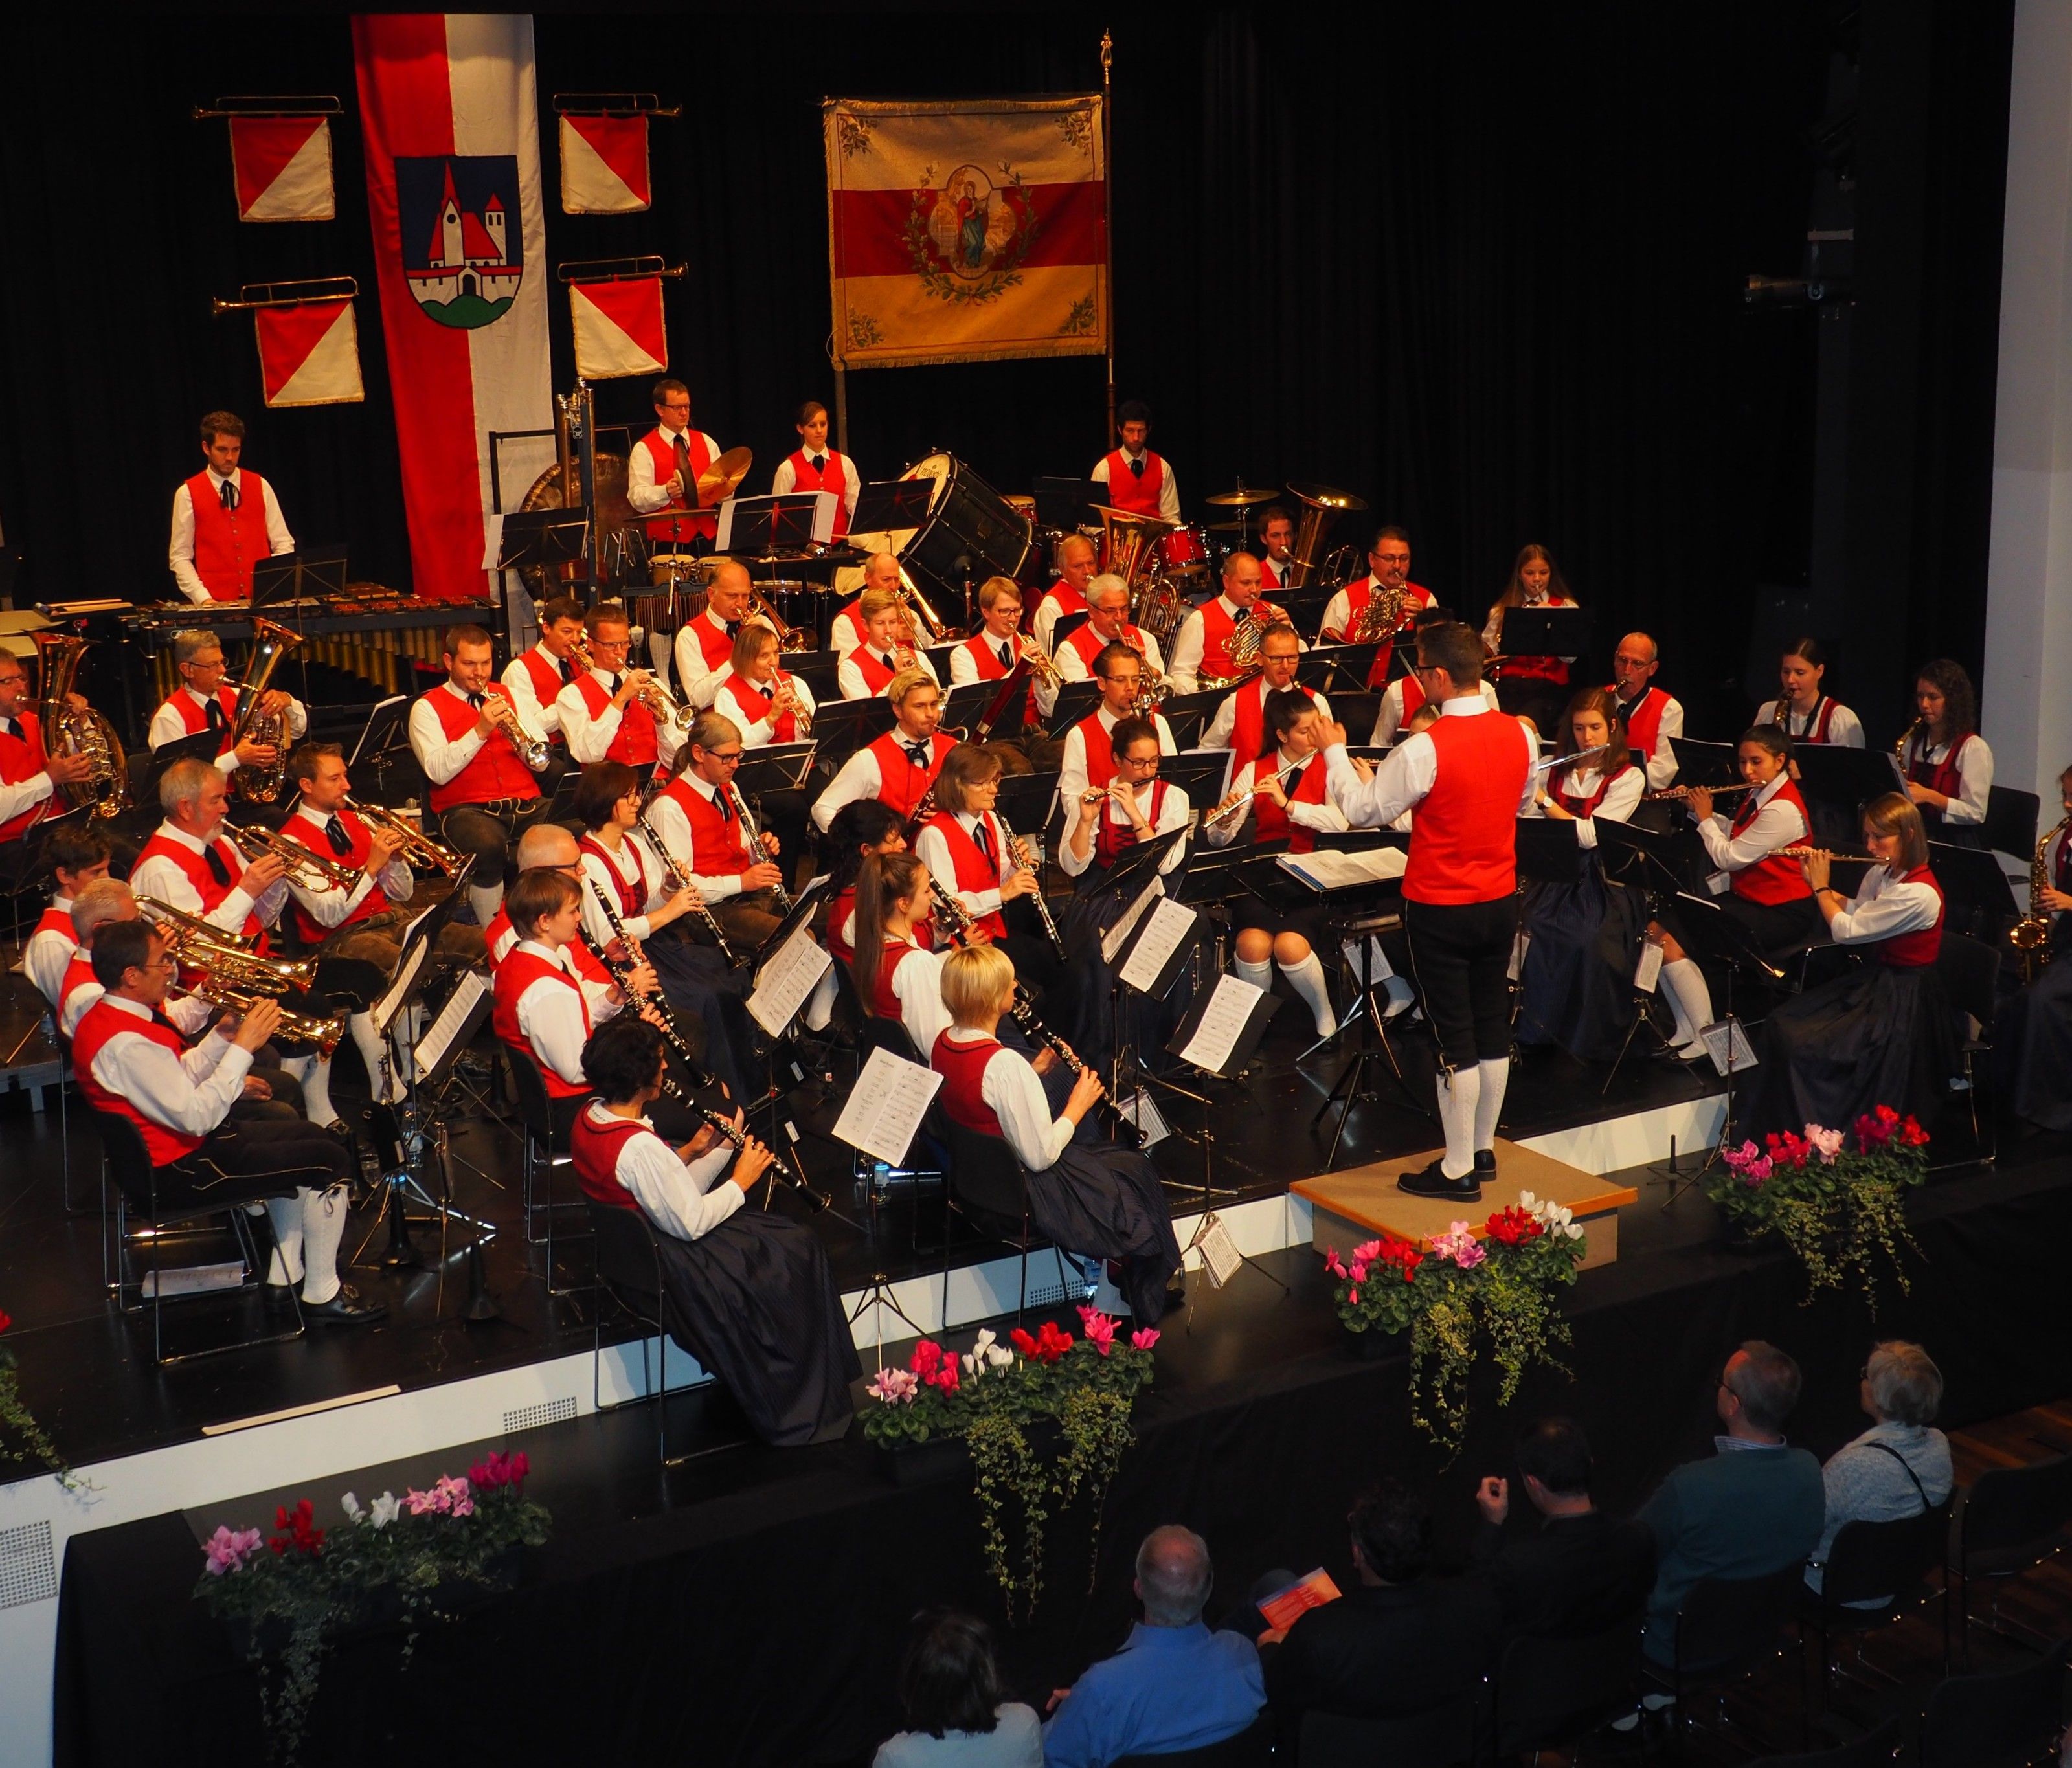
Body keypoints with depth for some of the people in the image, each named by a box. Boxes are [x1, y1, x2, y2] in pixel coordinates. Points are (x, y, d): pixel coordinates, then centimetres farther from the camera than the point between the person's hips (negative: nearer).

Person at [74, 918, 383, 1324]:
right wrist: (243, 1047, -23)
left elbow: (180, 1079, 11)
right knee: (329, 1160, -8)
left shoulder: (109, 1016, 5)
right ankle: (322, 1295, 5)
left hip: (185, 1139, 11)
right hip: (182, 1170, -11)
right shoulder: (124, 1043, -29)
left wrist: (224, 1034, -2)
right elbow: (197, 1116, -29)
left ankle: (284, 1277, 27)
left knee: (304, 1137, 23)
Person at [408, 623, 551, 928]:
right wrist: (480, 731, -15)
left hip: (525, 803, 4)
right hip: (467, 809, -4)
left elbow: (539, 761, 12)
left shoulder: (507, 695, 19)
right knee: (488, 847, -39)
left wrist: (518, 734, -8)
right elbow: (438, 771, -10)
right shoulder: (428, 707, 6)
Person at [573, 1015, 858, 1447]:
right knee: (798, 1250, 2)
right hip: (665, 1271, -10)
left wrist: (694, 1150, -2)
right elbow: (690, 1223, -25)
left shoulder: (588, 1118, -2)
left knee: (792, 1237, 17)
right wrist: (741, 1181, -12)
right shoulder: (638, 1146, -32)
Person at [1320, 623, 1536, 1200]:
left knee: (1455, 1038, 0)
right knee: (1493, 1027, 15)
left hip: (1440, 908, -6)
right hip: (1500, 902, 6)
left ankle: (1457, 1171, 7)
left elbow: (1362, 810, -11)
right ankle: (1484, 1149, 29)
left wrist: (1334, 751, 3)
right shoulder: (1520, 735, -3)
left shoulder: (1425, 750, -23)